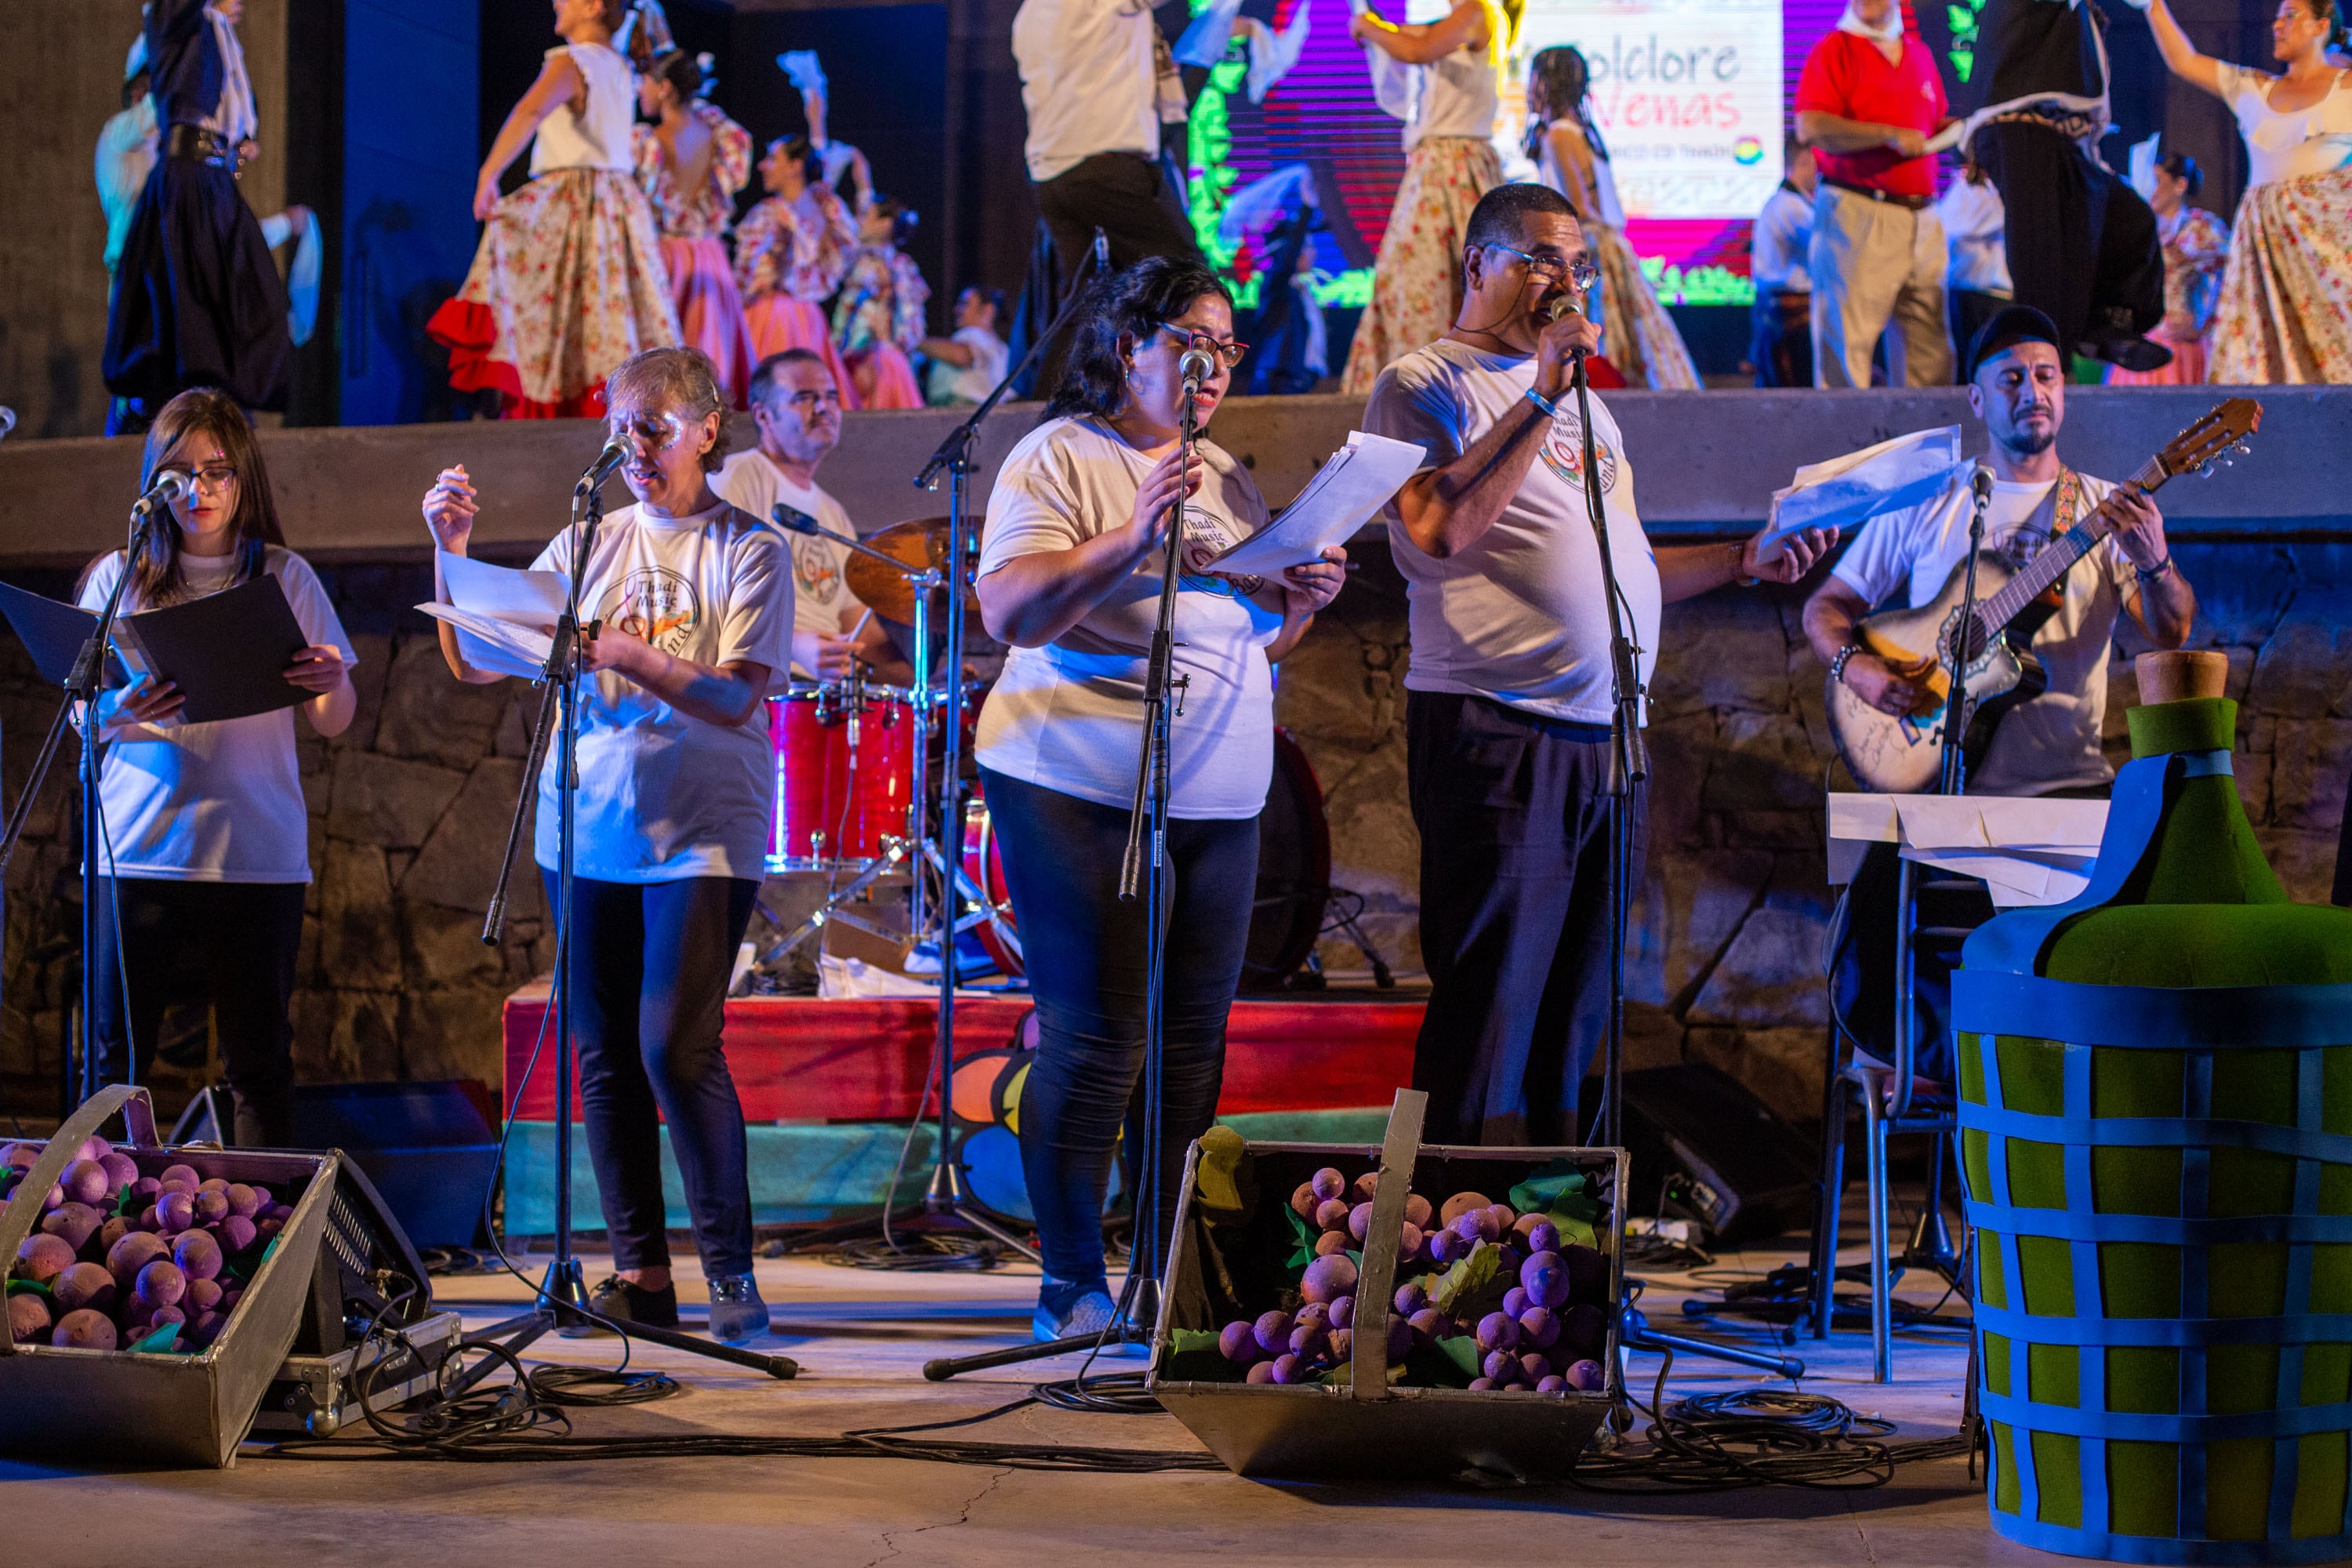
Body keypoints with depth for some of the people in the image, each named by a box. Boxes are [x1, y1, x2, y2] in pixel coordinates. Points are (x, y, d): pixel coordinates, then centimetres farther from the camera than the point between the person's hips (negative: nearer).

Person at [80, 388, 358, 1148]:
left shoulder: (284, 577, 7)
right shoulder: (118, 579, 8)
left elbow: (332, 723, 8)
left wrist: (333, 685, -16)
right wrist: (119, 712, -16)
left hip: (258, 852, 0)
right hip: (137, 851, 0)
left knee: (259, 1063, 2)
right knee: (115, 1057, -1)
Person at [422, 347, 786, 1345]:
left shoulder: (748, 551, 0)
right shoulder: (588, 545, 11)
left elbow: (738, 699, -13)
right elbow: (475, 667, 7)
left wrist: (624, 653, -24)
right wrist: (452, 554, -6)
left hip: (702, 833, -5)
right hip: (585, 831, 5)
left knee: (677, 1047, -15)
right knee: (604, 1056, 5)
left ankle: (731, 1272, -4)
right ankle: (639, 1272, 13)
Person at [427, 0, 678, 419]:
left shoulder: (571, 62, -9)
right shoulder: (620, 67, 14)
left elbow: (531, 111, -29)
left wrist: (489, 172, -33)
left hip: (571, 204, -8)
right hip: (621, 203, 8)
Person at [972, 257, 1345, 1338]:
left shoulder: (1225, 477, 17)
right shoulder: (1058, 458, -4)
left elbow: (1256, 640, 23)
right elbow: (1009, 610, -17)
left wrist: (1302, 601, 1)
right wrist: (1131, 541, -27)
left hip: (1221, 801, 7)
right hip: (1082, 791, -7)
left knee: (1192, 1047, 7)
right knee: (1094, 1045, -6)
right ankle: (1072, 1286, 2)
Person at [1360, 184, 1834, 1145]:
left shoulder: (1585, 403, 24)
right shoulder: (1425, 385, -1)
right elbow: (1439, 531, -18)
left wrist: (1742, 560, 15)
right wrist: (1542, 396, -17)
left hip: (1607, 741, 8)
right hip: (1496, 734, -8)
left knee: (1572, 1017, 10)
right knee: (1488, 1014, -9)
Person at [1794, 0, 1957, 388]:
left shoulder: (1919, 54, 17)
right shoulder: (1835, 49, -1)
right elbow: (1810, 128, -14)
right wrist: (1890, 135, -20)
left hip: (1921, 220, 6)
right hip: (1857, 216, -6)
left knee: (1929, 349, 5)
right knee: (1847, 341, -7)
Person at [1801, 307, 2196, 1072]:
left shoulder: (2106, 512, 10)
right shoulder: (1926, 507, 11)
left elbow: (2170, 634, -3)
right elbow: (1826, 606, 15)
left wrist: (2156, 561, -24)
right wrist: (1855, 667, -7)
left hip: (2067, 779, 0)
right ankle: (1948, 1068, 2)